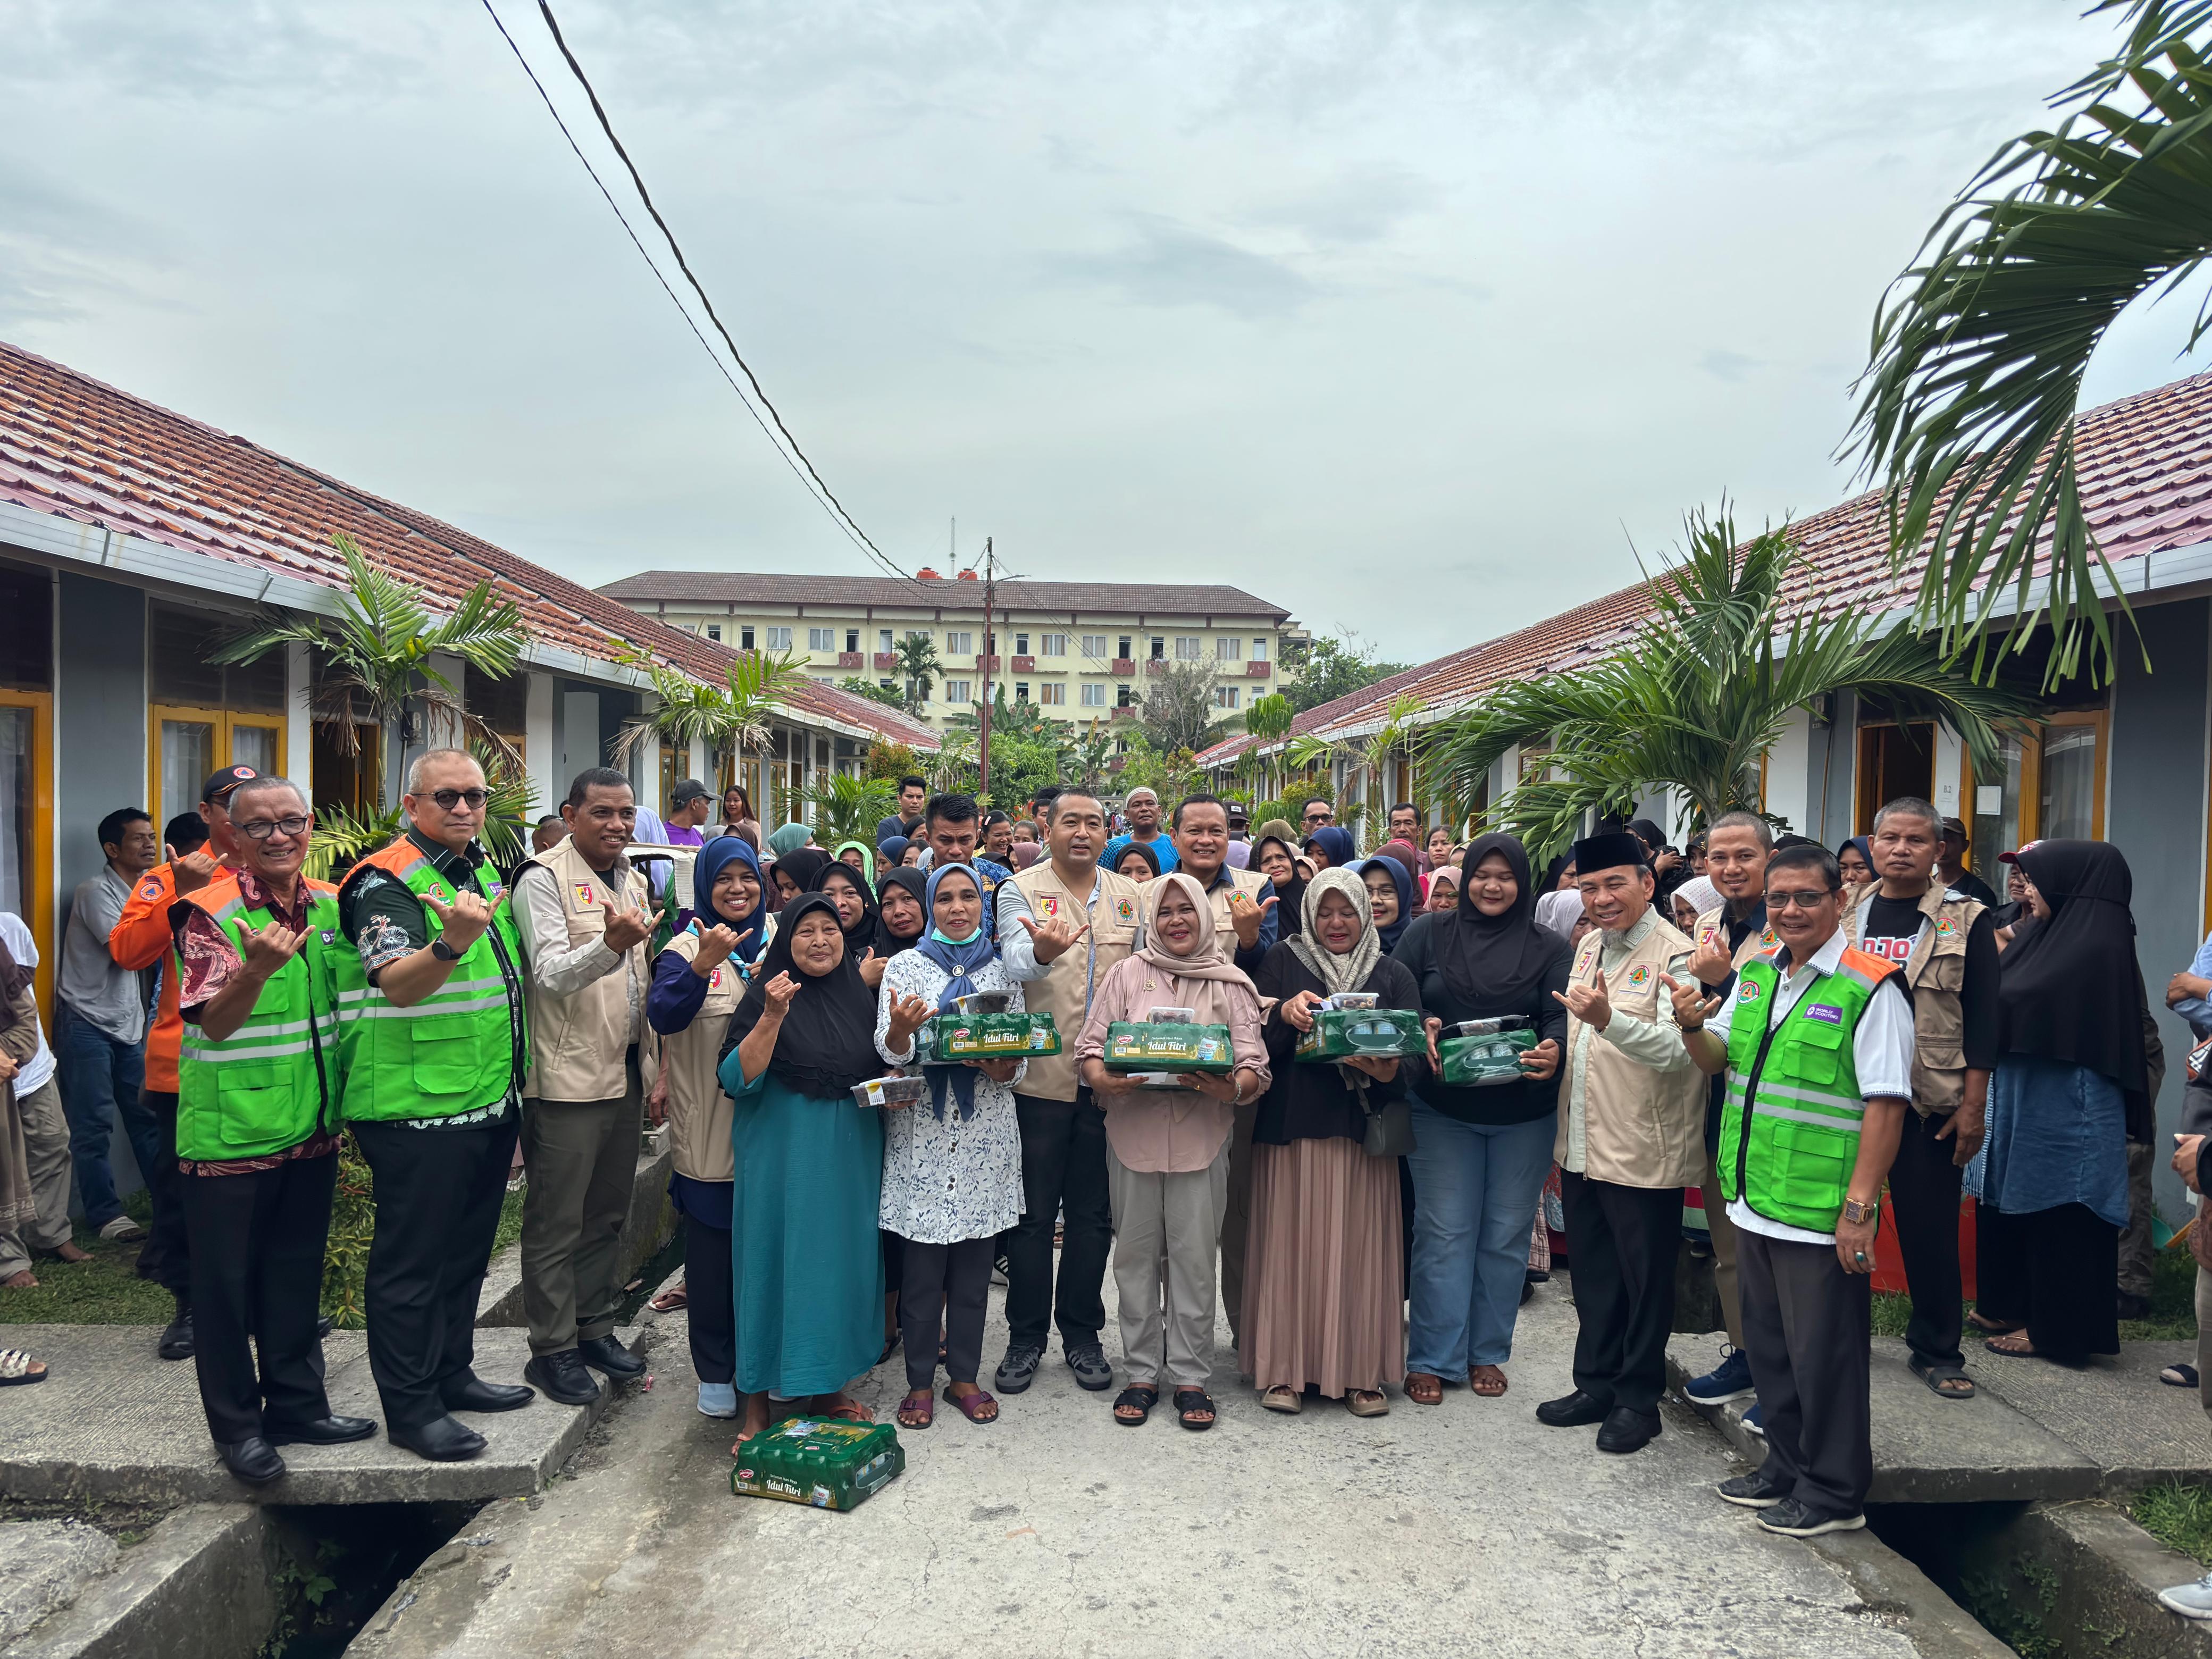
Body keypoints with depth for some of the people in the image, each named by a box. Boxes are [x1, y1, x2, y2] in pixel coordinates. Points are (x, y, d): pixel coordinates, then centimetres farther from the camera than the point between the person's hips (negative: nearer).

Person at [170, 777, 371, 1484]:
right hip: (230, 1134, -5)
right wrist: (256, 968, -40)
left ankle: (297, 1405, 31)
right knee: (227, 1282, 7)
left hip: (312, 1128, 6)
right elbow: (214, 1022, -23)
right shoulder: (210, 914, -14)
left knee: (298, 1273, 17)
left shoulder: (333, 907, 4)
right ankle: (237, 1425, 22)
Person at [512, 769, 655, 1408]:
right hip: (568, 1079, -7)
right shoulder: (544, 879, -10)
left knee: (608, 1214, 16)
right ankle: (553, 1348, 14)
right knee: (557, 1224, 3)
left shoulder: (633, 881, 14)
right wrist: (610, 945, -37)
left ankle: (595, 1328, 28)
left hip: (626, 1075, 7)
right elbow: (552, 975, -19)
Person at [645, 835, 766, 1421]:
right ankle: (715, 1373, 21)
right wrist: (701, 966, -37)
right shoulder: (686, 946, -5)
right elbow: (664, 1015, -21)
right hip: (707, 1135, -3)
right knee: (710, 1256, 6)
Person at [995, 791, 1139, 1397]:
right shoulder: (1020, 891, -2)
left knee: (1093, 1213, 11)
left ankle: (1082, 1333, 25)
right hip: (1041, 1076, -3)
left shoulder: (1131, 897, 10)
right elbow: (1018, 963, -21)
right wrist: (1042, 952, -44)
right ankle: (1026, 1336, 20)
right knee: (1034, 1212, 6)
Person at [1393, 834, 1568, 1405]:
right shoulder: (1430, 933, 3)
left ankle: (1487, 1353, 24)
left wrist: (1552, 1049, -28)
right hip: (1443, 1109, -1)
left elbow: (1561, 1014, -7)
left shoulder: (1548, 948, 3)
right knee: (1444, 1234, 1)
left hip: (1523, 1116, 1)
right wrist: (1420, 1029, -21)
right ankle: (1432, 1359, 10)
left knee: (1506, 1235, 9)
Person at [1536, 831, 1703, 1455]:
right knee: (1593, 1274, 18)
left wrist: (1607, 1019, -40)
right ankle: (1596, 1384, 32)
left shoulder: (1675, 955, -14)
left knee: (1646, 1281, 8)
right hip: (1582, 1147, 7)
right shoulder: (1589, 946, 10)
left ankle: (1638, 1399, 22)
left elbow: (1677, 1050, -28)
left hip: (1644, 1154, -7)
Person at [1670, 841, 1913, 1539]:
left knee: (1823, 1351, 6)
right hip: (1754, 1200, 7)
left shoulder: (1870, 988, -14)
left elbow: (1886, 1106, -17)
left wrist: (1859, 1207, -20)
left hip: (1821, 1213, -7)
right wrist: (1691, 1025, -6)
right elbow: (1716, 1060, 17)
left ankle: (1834, 1491, 23)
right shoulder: (1755, 974, 9)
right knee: (1768, 1342, 19)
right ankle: (1787, 1465, 36)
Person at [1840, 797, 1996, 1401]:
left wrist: (1973, 1107, -7)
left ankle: (1937, 1350, 20)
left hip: (1931, 1103, -3)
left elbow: (1980, 1018, -2)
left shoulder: (1965, 920, -1)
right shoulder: (1843, 913, 7)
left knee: (1931, 1229, 4)